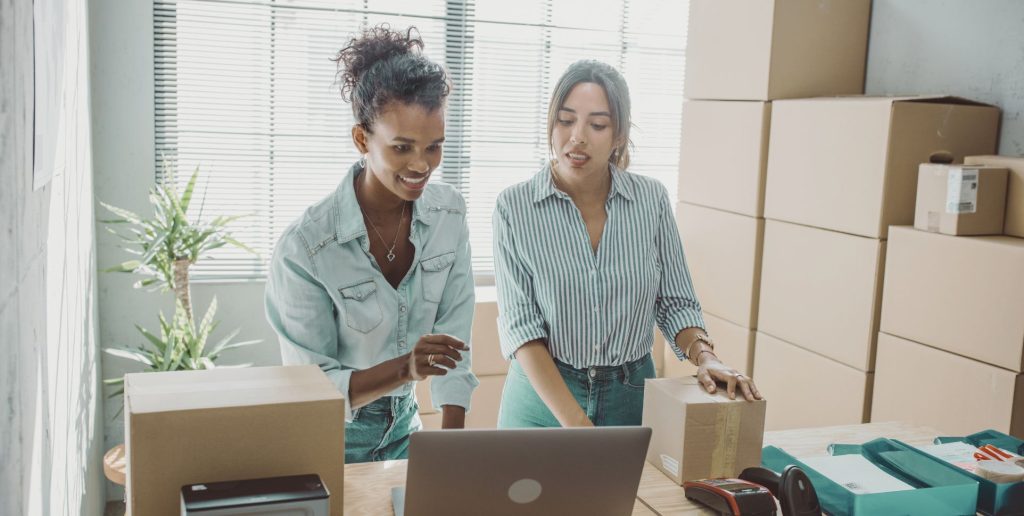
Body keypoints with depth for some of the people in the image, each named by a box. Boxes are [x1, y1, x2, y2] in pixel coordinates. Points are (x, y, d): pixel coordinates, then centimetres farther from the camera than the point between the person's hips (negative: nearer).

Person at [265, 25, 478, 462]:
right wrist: (405, 368, -34)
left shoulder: (448, 215, -11)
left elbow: (454, 339, -8)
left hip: (403, 426, 5)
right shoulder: (304, 247, -26)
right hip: (330, 438, -4)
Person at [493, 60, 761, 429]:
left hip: (633, 397, 2)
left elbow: (675, 303, 3)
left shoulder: (652, 200, -4)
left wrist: (704, 356, -17)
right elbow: (521, 328, -15)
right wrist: (578, 426, -23)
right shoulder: (514, 207, -11)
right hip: (544, 394, -2)